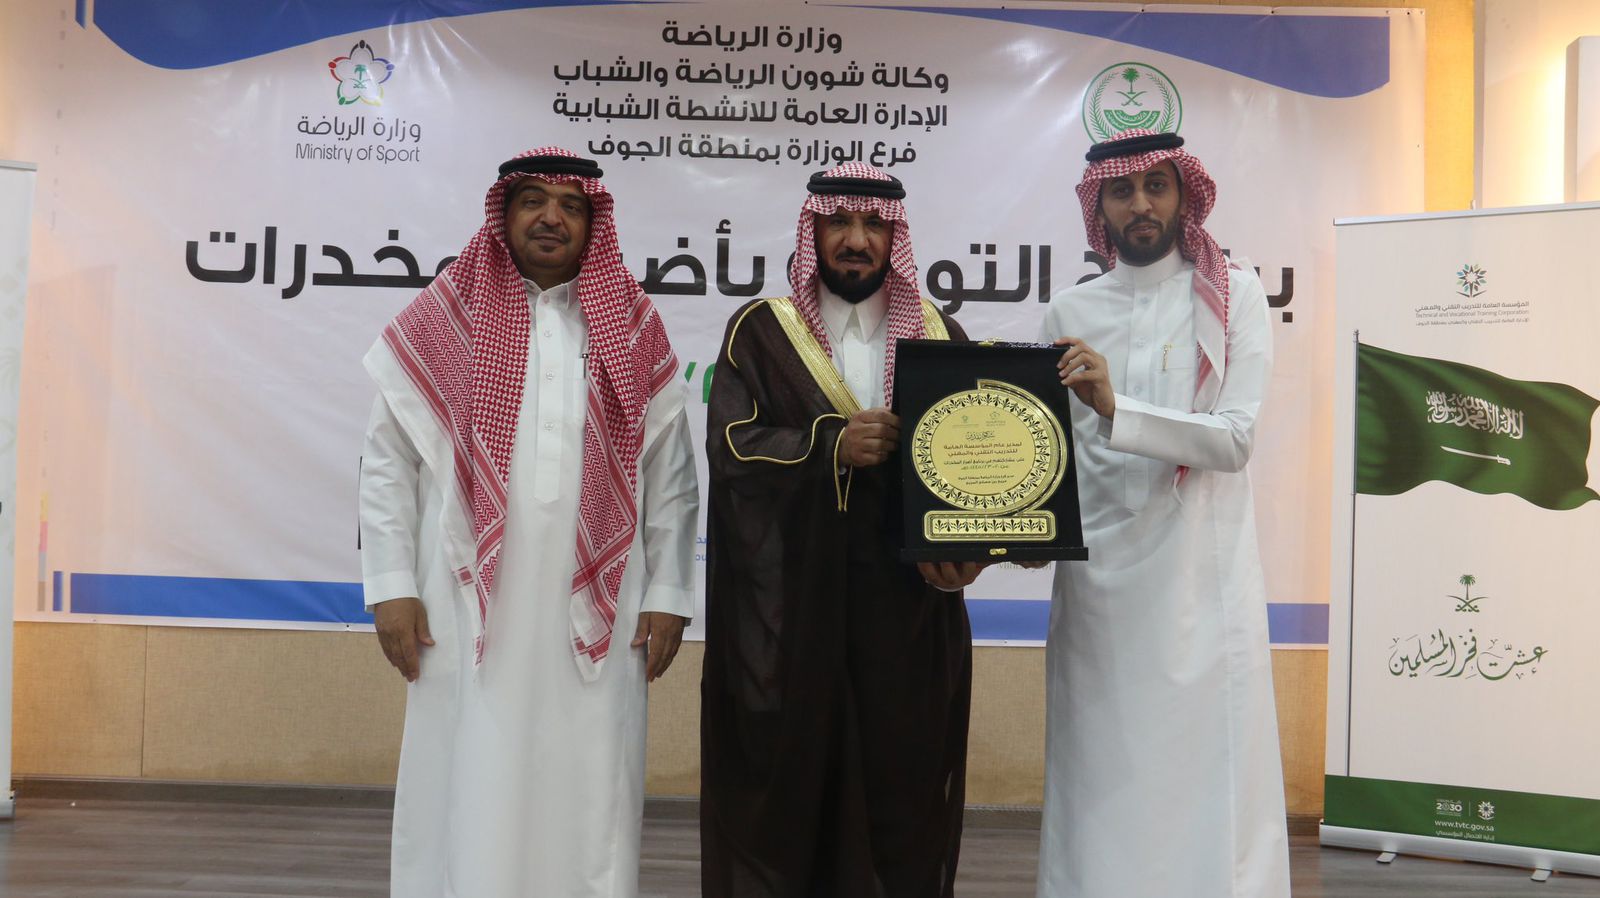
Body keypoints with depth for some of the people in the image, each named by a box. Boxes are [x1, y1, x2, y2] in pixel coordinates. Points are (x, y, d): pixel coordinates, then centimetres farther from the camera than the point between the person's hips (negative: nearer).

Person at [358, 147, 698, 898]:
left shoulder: (634, 330, 8)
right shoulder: (441, 322, 4)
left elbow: (672, 477, 8)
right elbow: (386, 463, 4)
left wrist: (667, 596, 3)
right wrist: (391, 587, -2)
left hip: (595, 616, 1)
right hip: (469, 611, -1)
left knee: (588, 802, 5)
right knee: (468, 801, 3)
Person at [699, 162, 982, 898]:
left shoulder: (940, 335, 10)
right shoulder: (761, 331, 5)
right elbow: (730, 444, -6)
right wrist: (833, 445, -20)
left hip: (905, 602, 1)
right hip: (786, 603, -1)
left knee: (902, 790, 4)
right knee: (783, 788, 4)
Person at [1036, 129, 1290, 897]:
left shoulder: (1232, 295, 1)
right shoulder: (1070, 312, 10)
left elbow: (1235, 438, -10)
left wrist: (1116, 408, -20)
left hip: (1201, 578, -2)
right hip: (1097, 580, 3)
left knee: (1204, 778, -2)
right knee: (1101, 782, 5)